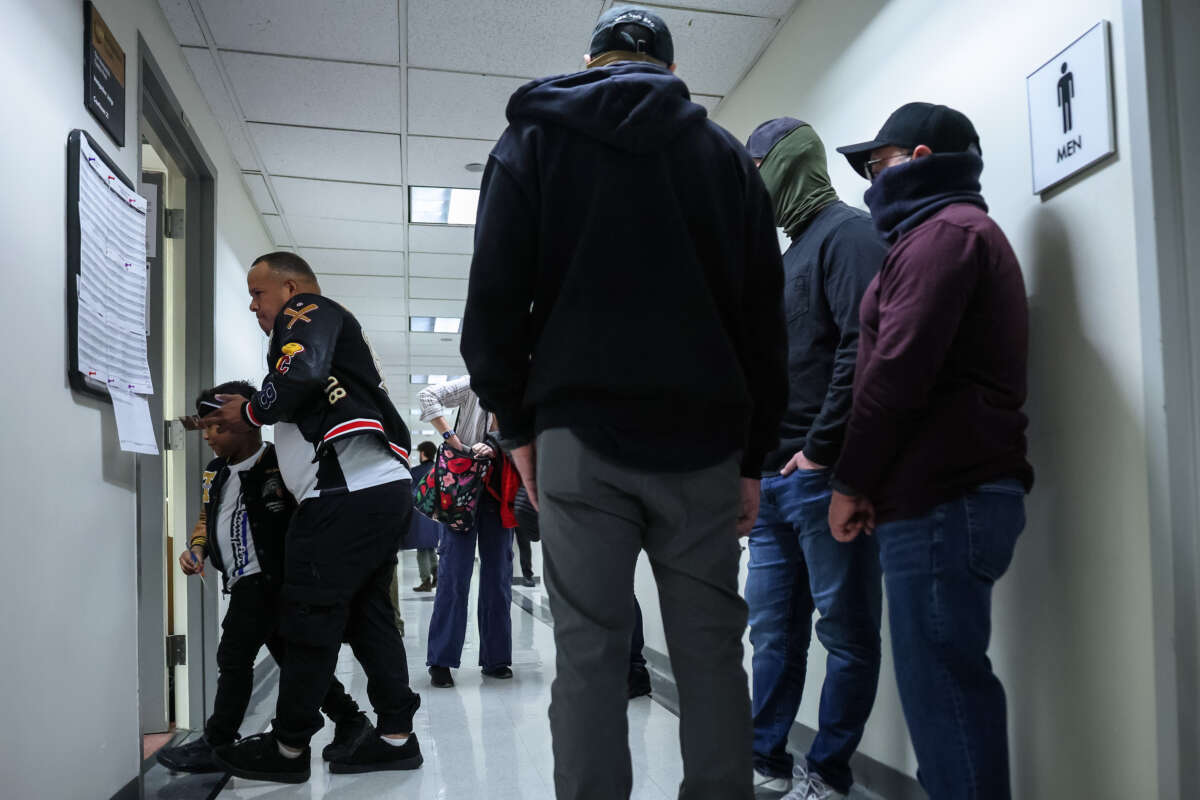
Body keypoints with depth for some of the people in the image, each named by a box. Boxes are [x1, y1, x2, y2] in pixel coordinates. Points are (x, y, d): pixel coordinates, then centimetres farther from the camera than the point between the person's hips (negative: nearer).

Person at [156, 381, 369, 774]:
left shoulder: (280, 466, -15)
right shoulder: (215, 473, 11)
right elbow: (206, 518, 24)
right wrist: (196, 549, 6)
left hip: (269, 578, -9)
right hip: (243, 582, 9)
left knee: (234, 656, -7)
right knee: (290, 654, 12)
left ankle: (217, 743, 6)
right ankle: (349, 718, 22)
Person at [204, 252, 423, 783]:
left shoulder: (307, 311, 3)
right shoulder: (332, 329, 32)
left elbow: (300, 375, -16)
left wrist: (250, 412, 0)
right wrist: (237, 423, 21)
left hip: (349, 490, -10)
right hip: (387, 486, 10)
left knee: (310, 618, -2)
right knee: (367, 613, 13)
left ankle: (288, 748, 7)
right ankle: (396, 736, 16)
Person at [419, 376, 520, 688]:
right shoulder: (476, 386, -1)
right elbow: (428, 396, -9)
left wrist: (495, 449, -14)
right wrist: (450, 436, -15)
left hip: (499, 499, 4)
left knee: (498, 578, 7)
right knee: (454, 575, -5)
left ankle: (495, 659, 16)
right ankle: (441, 661, 1)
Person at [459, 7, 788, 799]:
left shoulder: (535, 138, 10)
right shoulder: (727, 155, 14)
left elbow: (495, 294, 2)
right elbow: (765, 318, 9)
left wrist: (516, 421, 9)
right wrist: (754, 454, 12)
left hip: (581, 434, -1)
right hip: (704, 437, 2)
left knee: (589, 654, 2)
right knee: (711, 652, 7)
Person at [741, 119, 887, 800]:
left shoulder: (848, 233, -4)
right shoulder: (791, 254, 23)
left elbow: (863, 347, -18)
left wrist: (820, 449, -18)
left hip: (823, 477, -9)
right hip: (774, 481, 9)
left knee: (845, 632, 3)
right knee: (775, 630, 13)